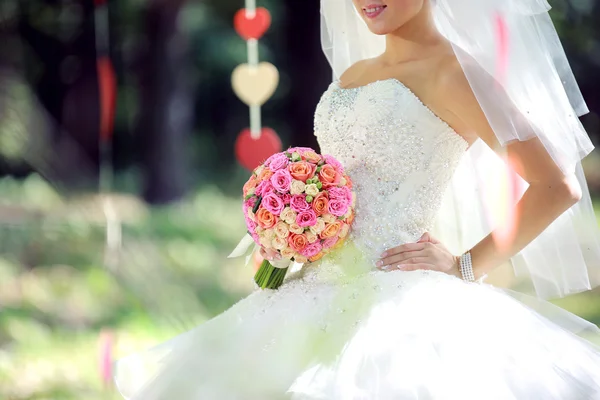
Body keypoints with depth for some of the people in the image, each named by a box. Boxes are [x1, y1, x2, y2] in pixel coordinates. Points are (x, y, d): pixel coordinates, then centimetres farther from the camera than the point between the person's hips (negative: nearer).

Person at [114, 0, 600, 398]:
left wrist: (466, 266, -9)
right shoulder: (352, 74, 18)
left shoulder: (451, 73, -6)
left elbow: (557, 186, -10)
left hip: (398, 297, -8)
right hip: (324, 289, 8)